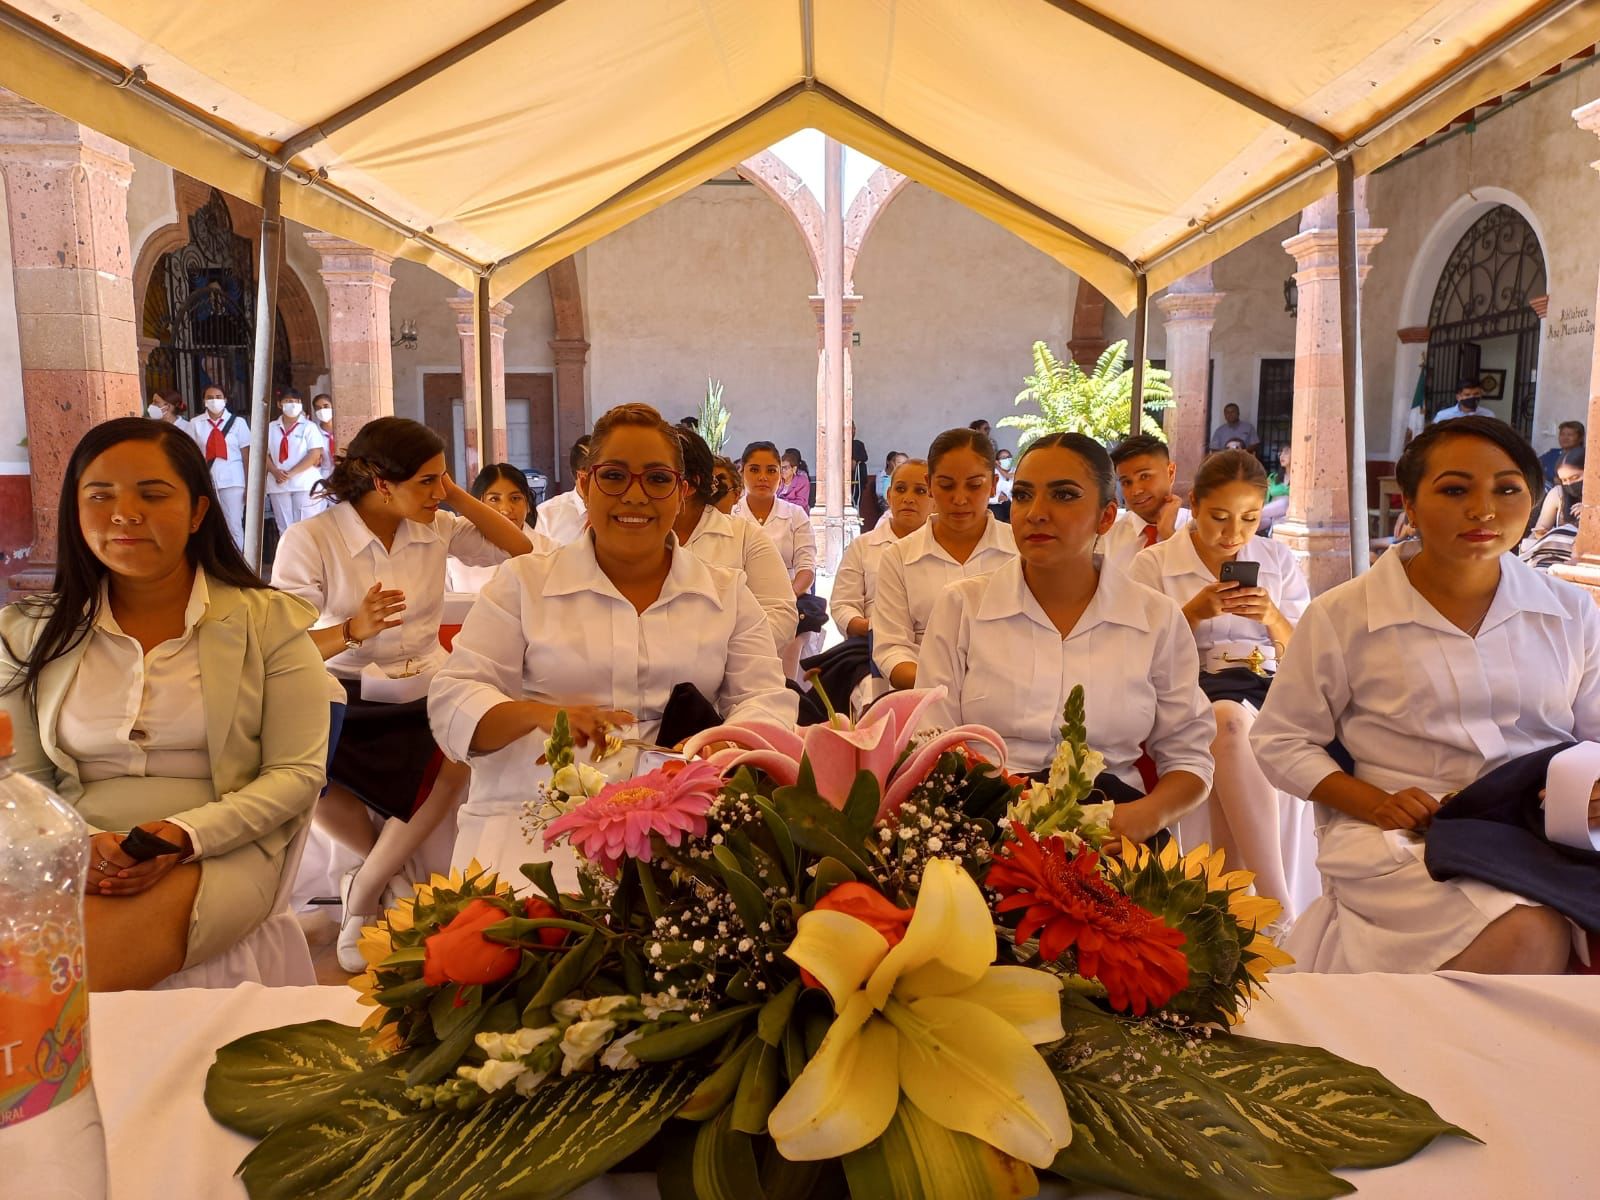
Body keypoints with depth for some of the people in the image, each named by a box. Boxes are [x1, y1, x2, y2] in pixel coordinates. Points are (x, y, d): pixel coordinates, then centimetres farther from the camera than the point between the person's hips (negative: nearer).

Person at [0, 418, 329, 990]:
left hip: (218, 854, -3)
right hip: (73, 857, 3)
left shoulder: (268, 621, 2)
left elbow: (297, 773, -1)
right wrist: (77, 843, -13)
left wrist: (184, 834, -17)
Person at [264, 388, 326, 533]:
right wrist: (275, 471, -11)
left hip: (305, 484, -4)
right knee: (284, 529, 5)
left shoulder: (309, 426, 2)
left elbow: (315, 454, -8)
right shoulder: (270, 428, 12)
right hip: (278, 486, 4)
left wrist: (291, 473, -14)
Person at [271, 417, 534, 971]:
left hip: (425, 698, 3)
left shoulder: (439, 527, 6)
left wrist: (457, 496, -3)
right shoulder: (310, 539, -8)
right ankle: (392, 868, -1)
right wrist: (352, 630, -34)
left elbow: (519, 550, 5)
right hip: (347, 702, -3)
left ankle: (364, 894, -9)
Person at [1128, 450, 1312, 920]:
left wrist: (1273, 618, -6)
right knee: (1231, 722, -38)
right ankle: (1281, 917, -33)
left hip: (1268, 688, 2)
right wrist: (1194, 612, -10)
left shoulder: (1279, 561, 17)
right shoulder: (1153, 564, 9)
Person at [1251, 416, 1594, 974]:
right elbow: (1279, 740, 5)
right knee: (1526, 940, -31)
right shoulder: (1341, 615, 1)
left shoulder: (1571, 612, 12)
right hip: (1399, 842, -3)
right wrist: (1373, 802, -12)